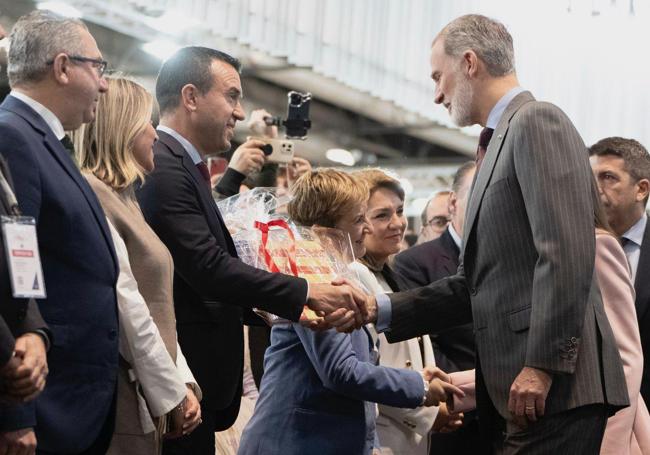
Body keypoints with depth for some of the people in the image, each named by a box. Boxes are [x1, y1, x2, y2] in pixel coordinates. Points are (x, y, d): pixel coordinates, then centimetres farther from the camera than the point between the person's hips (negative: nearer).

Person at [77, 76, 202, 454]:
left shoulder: (123, 197, 16)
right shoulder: (91, 197, -13)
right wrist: (170, 393, -11)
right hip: (121, 401, -9)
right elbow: (126, 308, -16)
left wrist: (182, 382, 6)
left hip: (146, 404, 9)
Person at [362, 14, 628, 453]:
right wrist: (381, 309, 14)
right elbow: (480, 282, 22)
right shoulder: (501, 141, 23)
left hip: (553, 385, -9)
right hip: (518, 388, 9)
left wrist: (543, 365, -20)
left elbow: (567, 252, -18)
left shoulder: (537, 121, -6)